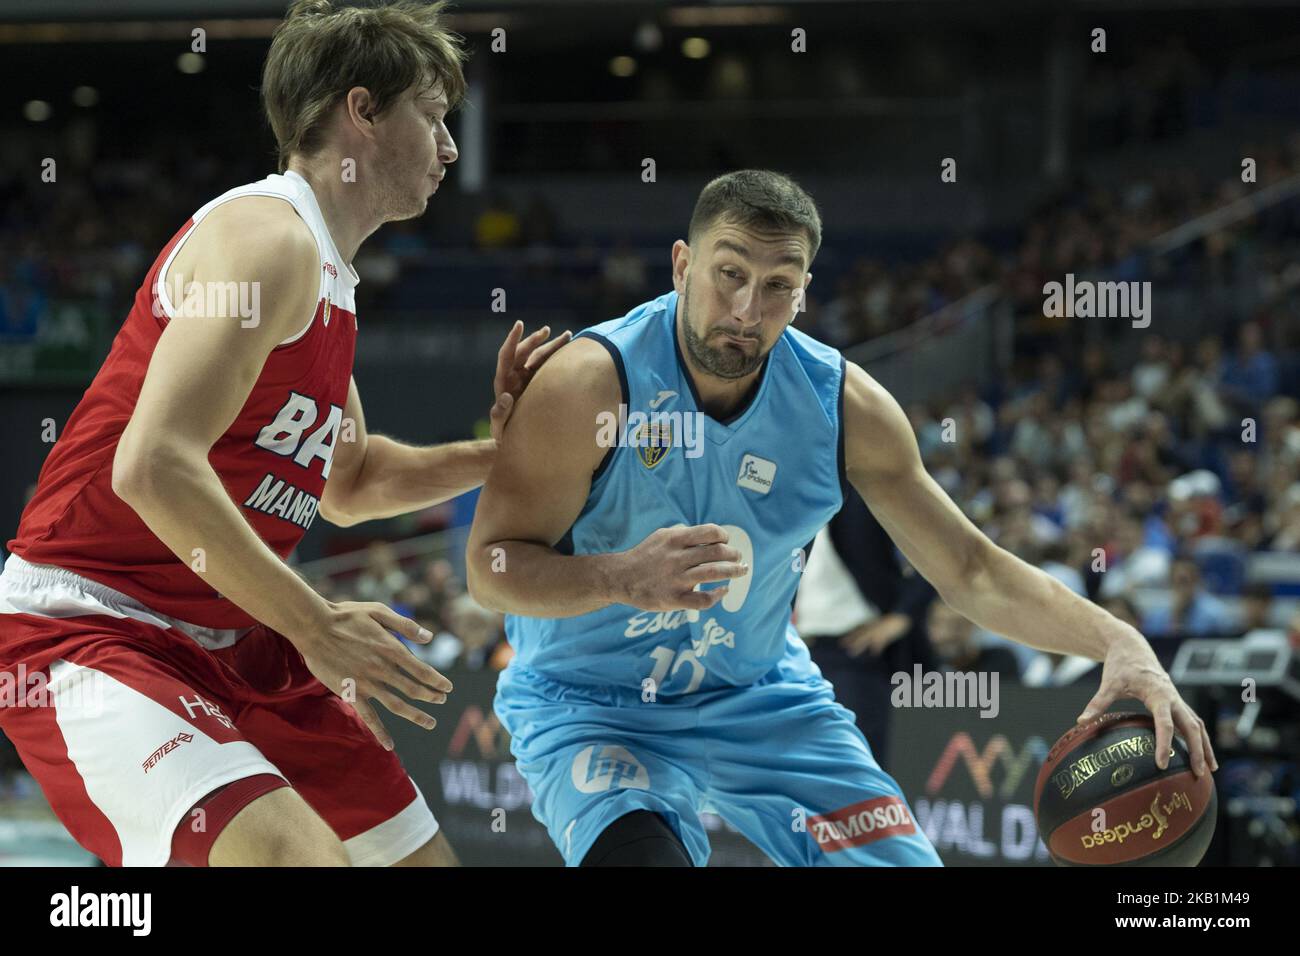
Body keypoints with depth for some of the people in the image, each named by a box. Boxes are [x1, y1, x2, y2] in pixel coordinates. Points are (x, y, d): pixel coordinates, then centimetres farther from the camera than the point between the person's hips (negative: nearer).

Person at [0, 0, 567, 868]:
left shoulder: (326, 276, 15)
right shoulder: (268, 236, -16)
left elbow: (347, 485, 29)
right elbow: (154, 467, -28)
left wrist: (498, 452, 13)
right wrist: (315, 624, -25)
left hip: (230, 642, 11)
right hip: (85, 627, -11)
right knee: (303, 858, -32)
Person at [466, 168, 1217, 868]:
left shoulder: (844, 403, -10)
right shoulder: (593, 381, -22)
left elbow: (969, 569, -5)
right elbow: (490, 566, -21)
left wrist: (1118, 643, -20)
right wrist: (624, 577, -41)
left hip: (760, 692, 5)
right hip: (591, 708, -5)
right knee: (642, 852, -33)